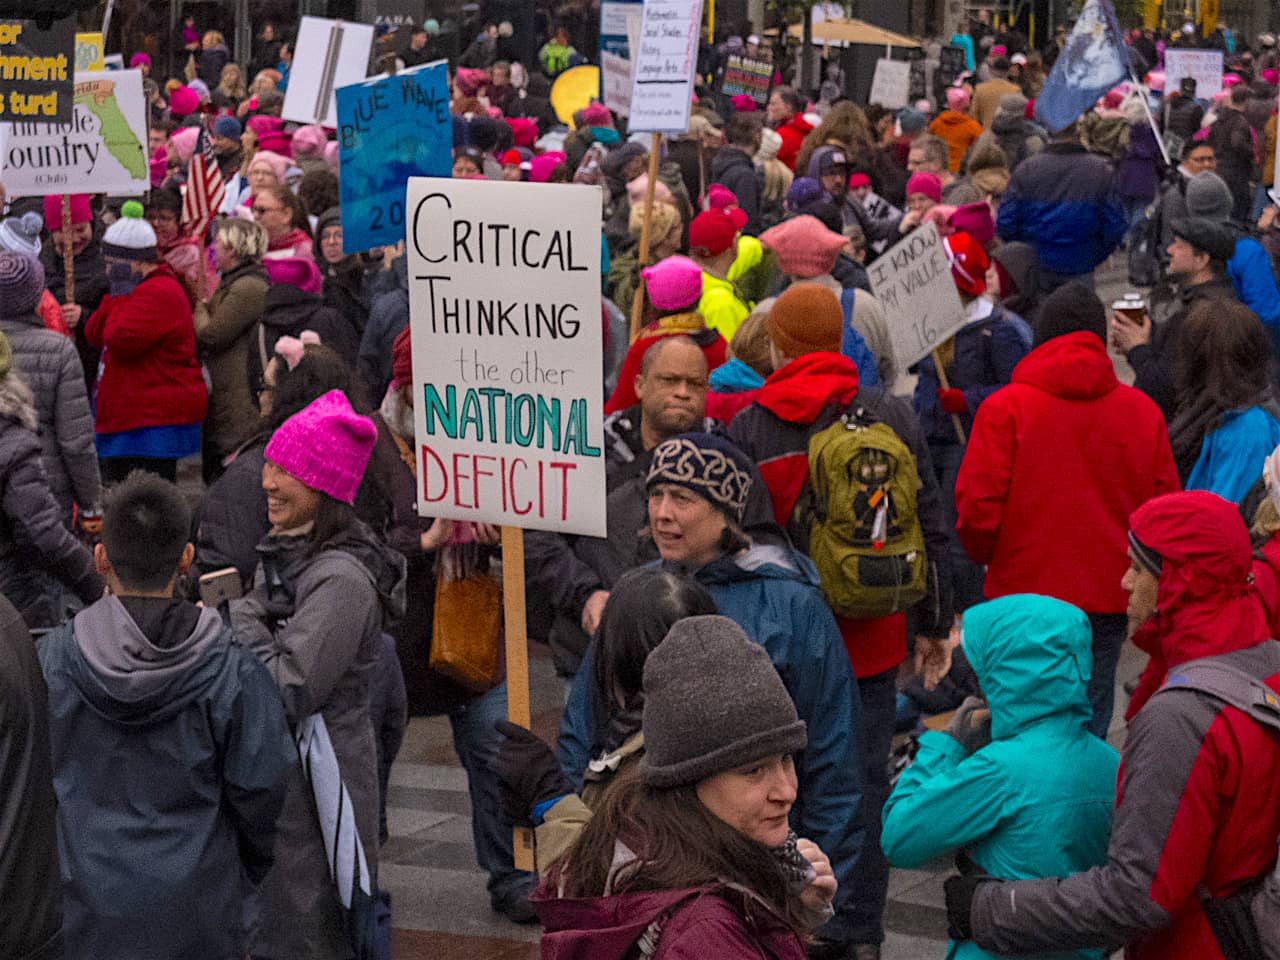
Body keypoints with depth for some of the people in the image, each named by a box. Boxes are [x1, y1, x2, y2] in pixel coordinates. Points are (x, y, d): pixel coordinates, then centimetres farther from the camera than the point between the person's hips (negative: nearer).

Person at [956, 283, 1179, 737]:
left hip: (1024, 595, -2)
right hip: (1108, 602, 3)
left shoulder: (1005, 408, -9)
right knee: (1088, 730, 10)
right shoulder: (1144, 411, 2)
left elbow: (977, 507, -12)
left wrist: (987, 556, 8)